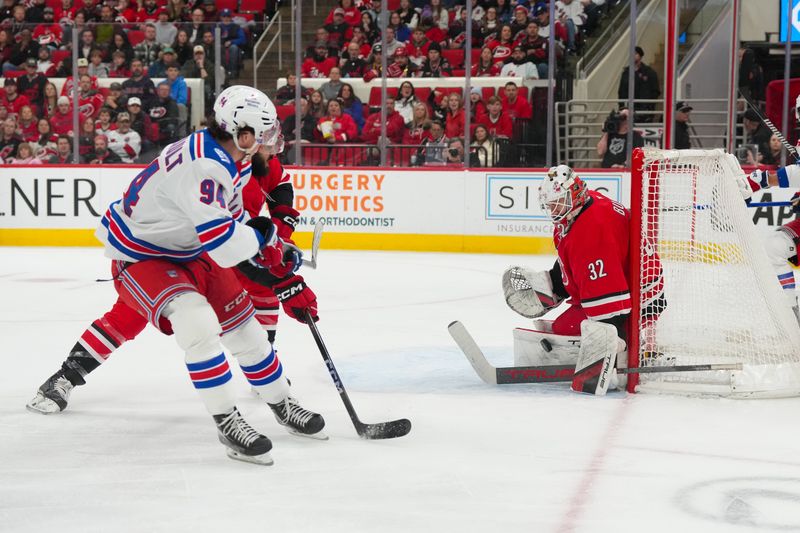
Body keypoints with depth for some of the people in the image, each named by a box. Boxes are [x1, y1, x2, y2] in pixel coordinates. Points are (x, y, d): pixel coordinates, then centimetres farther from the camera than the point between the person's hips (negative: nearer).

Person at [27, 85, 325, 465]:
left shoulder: (224, 160, 0)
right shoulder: (201, 164, -33)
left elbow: (234, 223, 11)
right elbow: (220, 237, -40)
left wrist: (284, 277, 8)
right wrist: (266, 238, -21)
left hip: (187, 252, 10)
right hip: (139, 258, -10)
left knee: (242, 322, 11)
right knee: (197, 322, -29)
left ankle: (281, 403, 30)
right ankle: (227, 423, -20)